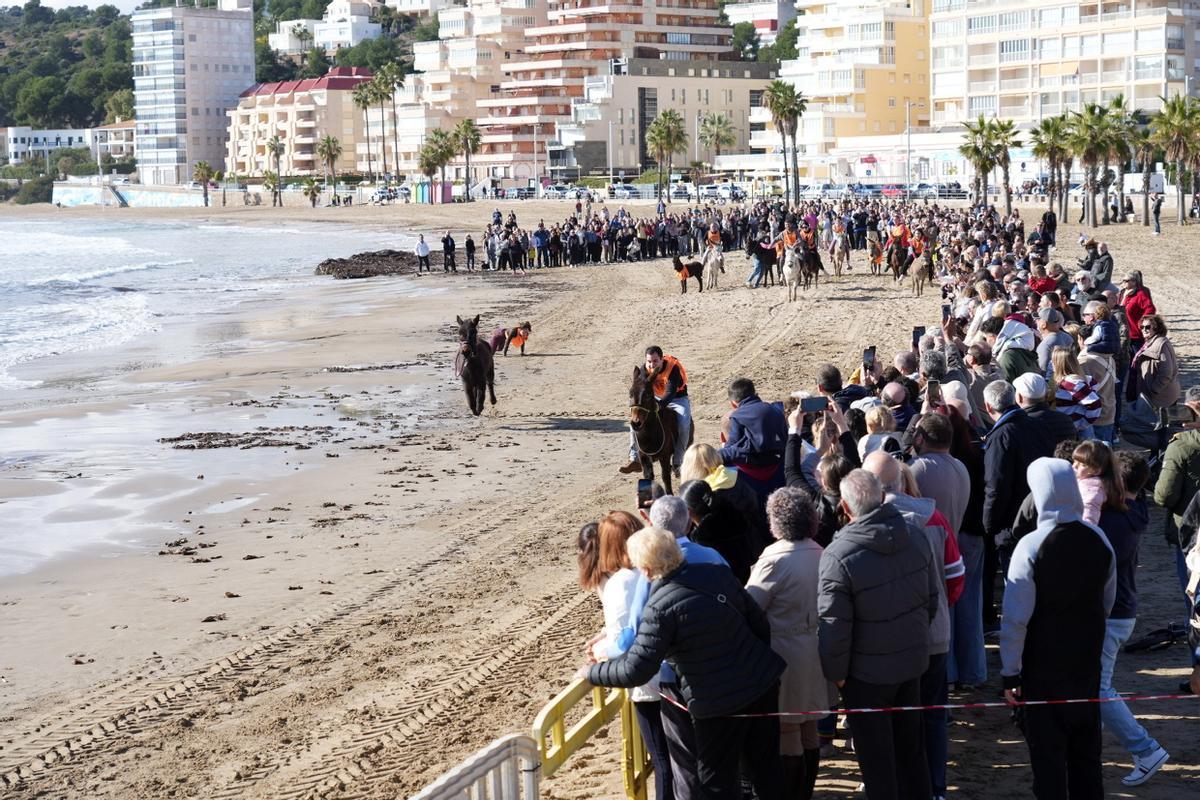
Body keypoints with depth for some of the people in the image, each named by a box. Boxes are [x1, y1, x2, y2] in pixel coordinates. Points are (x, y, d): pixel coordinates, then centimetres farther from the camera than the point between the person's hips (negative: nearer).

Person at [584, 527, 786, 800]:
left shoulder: (660, 608, -21)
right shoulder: (718, 574, -3)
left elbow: (635, 671, -21)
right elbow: (759, 621, 5)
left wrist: (592, 673, -6)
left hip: (718, 704, -6)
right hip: (764, 685, 6)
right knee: (767, 770, 21)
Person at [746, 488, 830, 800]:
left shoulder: (775, 560, -20)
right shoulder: (821, 555, 1)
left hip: (787, 656, -7)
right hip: (818, 654, 7)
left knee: (787, 734, 2)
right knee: (809, 729, 18)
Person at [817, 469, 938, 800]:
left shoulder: (839, 556, -25)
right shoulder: (916, 539, -6)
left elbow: (834, 625, -21)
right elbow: (932, 601, 6)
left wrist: (835, 672, -6)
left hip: (867, 672, -6)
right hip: (913, 660, 6)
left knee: (876, 754, 11)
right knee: (911, 746, 22)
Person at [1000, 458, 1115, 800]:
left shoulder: (1031, 547, -19)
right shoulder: (1098, 539, -3)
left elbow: (1016, 618, -17)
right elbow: (1108, 602, 10)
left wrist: (1010, 672, -9)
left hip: (1043, 667, -5)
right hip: (1088, 663, 5)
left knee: (1047, 750, 6)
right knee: (1086, 748, 17)